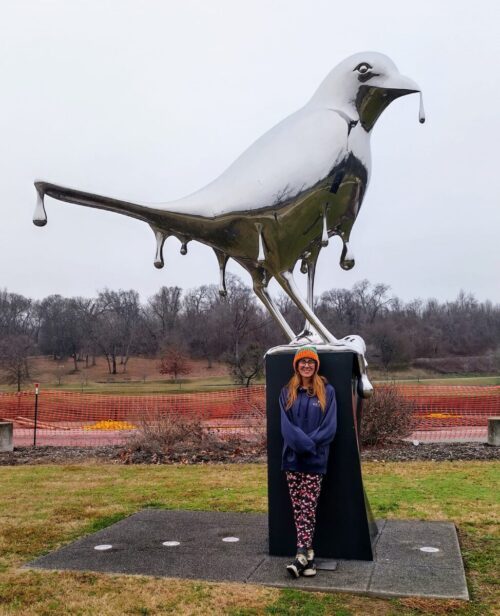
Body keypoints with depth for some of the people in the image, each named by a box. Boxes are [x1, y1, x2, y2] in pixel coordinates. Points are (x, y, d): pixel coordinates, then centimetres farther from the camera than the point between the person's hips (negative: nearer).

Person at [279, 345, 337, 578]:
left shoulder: (327, 391, 0)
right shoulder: (287, 392, 6)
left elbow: (329, 427, -5)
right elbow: (286, 426, -3)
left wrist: (309, 443, -14)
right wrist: (304, 443, -16)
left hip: (315, 460, -2)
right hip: (292, 458, 3)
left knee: (307, 507, -3)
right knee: (298, 508, 4)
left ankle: (301, 555, -1)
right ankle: (308, 554, 11)